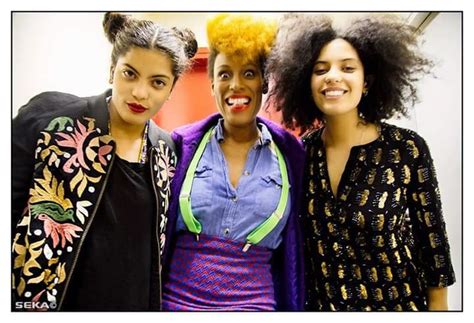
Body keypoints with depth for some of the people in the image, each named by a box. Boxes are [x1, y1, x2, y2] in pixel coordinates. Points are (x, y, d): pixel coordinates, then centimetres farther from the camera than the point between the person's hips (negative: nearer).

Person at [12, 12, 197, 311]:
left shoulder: (166, 150, 0)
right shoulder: (49, 116, -13)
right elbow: (7, 212, -11)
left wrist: (156, 305, 11)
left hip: (138, 303, 4)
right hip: (39, 300, -3)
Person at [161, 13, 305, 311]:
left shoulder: (291, 153, -3)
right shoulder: (183, 144, -4)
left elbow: (293, 250, 5)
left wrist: (292, 308, 6)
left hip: (254, 303, 0)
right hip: (175, 300, 0)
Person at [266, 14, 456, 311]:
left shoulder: (408, 149, -16)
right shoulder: (303, 152, -7)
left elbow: (432, 237, -7)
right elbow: (298, 237, 4)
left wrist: (438, 307, -3)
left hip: (397, 302, -2)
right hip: (321, 303, 3)